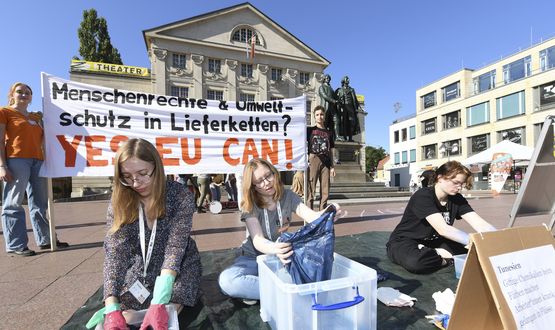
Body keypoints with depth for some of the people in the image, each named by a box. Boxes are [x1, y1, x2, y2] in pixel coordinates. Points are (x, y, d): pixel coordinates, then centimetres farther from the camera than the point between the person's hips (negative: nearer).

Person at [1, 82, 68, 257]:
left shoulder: (36, 116, 22)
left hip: (37, 160, 6)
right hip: (15, 159, -6)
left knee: (40, 203, 8)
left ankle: (45, 240, 15)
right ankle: (16, 245, 3)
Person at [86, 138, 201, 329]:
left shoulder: (180, 196, -22)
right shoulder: (119, 202, -12)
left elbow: (175, 247, -27)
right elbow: (115, 252, -18)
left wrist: (159, 303, -36)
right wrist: (112, 308, -29)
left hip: (177, 266, -2)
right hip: (138, 268, 3)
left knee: (169, 307, -26)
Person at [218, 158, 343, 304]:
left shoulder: (288, 196, -7)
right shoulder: (249, 206, -15)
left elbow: (312, 216, -19)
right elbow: (258, 240, -28)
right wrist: (275, 249, -51)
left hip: (283, 255, 2)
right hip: (254, 257, -2)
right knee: (226, 280, -32)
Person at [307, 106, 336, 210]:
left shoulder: (328, 133, 19)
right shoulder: (310, 130, 10)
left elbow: (330, 152, 18)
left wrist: (332, 166, 10)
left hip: (325, 162, 4)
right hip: (313, 160, -3)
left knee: (325, 192, 4)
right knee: (310, 190, -7)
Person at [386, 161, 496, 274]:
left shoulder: (457, 199, -2)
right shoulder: (423, 196, -25)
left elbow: (479, 224, -11)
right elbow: (443, 229, -34)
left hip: (432, 242, 7)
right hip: (404, 241, -6)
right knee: (414, 261, -41)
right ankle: (446, 259, -12)